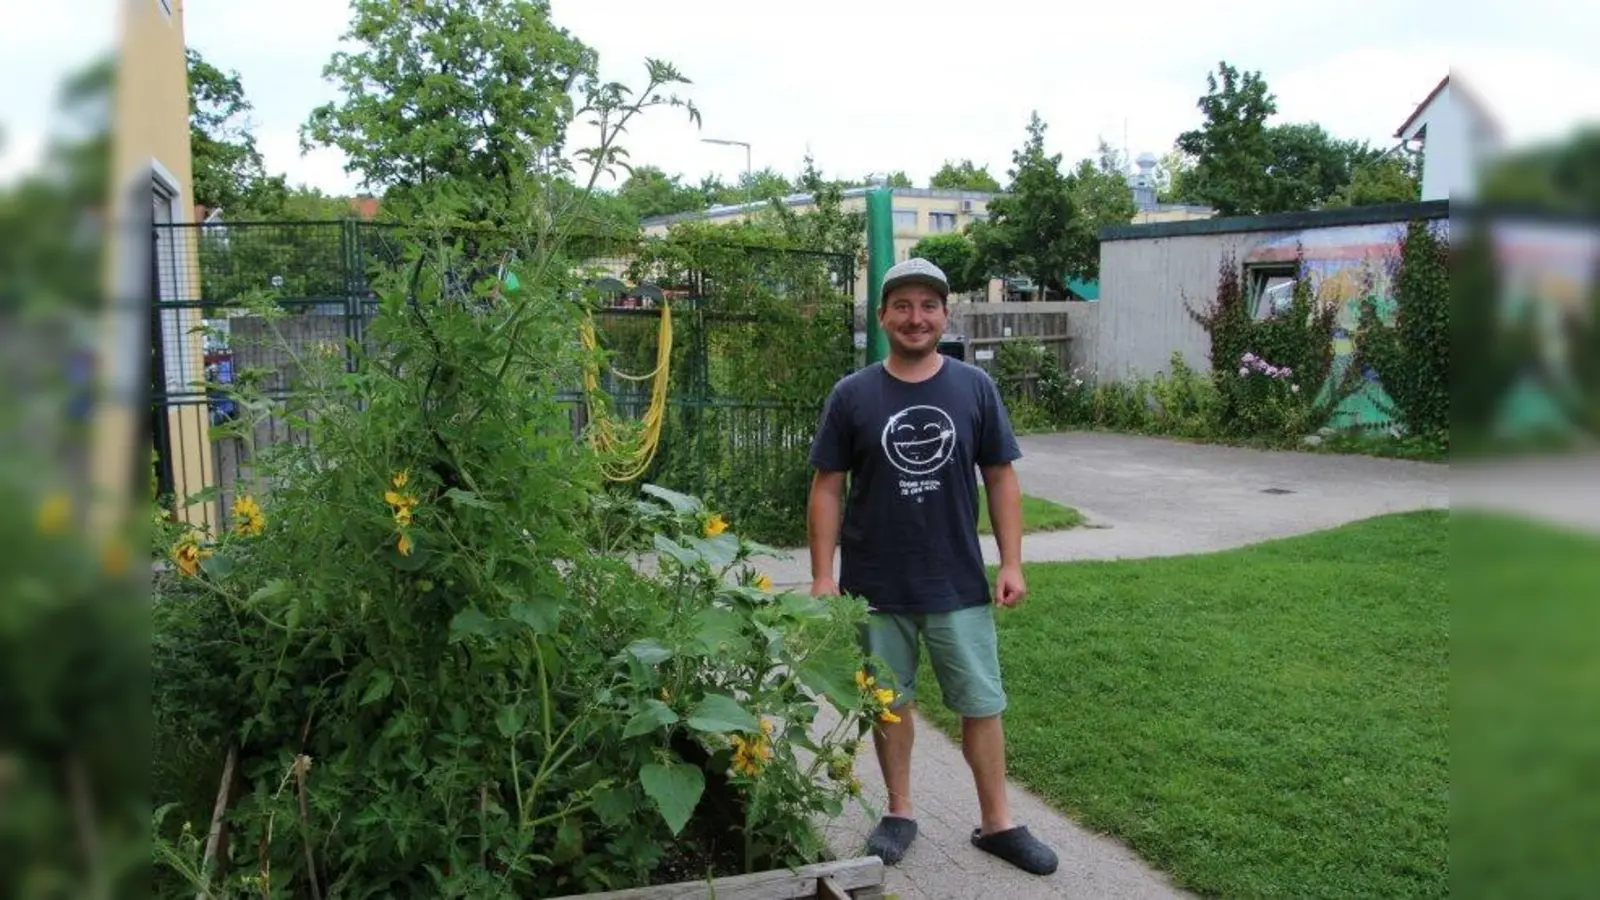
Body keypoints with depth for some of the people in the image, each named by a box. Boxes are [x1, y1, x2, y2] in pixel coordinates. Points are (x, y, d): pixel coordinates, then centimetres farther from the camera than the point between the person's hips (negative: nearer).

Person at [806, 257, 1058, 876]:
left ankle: (998, 823, 23)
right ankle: (899, 813, 30)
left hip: (959, 584, 1)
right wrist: (822, 575, -6)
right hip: (875, 587, 0)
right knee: (890, 702, 13)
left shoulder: (975, 388, -1)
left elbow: (1000, 478, 3)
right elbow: (827, 488, -2)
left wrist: (1012, 563, -2)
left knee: (982, 704, 8)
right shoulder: (852, 395, -4)